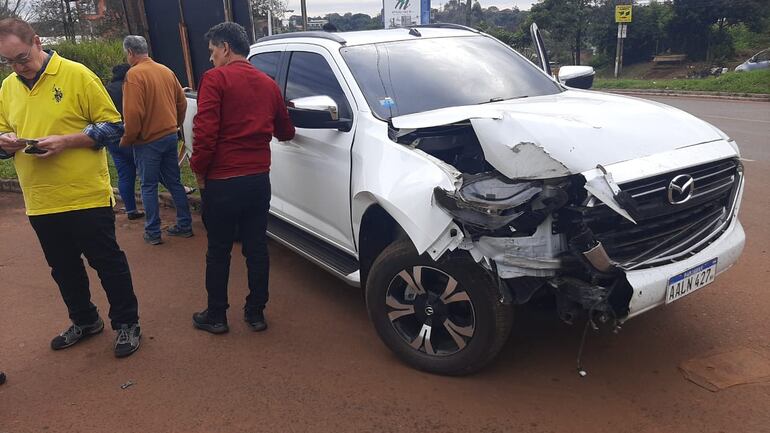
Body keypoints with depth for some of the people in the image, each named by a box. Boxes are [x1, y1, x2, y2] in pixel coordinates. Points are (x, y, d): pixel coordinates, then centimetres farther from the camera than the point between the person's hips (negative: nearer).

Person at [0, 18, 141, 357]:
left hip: (86, 197, -6)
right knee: (64, 269, 18)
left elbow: (113, 126, -10)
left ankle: (126, 324, 22)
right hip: (40, 203, 6)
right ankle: (85, 321, 38)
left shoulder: (77, 75, -8)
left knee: (108, 263, 5)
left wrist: (65, 141, -20)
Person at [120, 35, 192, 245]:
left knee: (149, 186, 5)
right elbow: (182, 102, 12)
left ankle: (153, 233, 10)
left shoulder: (134, 74, -14)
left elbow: (133, 114, -20)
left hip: (147, 141, -6)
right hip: (170, 136, 6)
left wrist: (126, 140, -7)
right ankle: (185, 225, 19)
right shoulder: (166, 71, 6)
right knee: (174, 182, 14)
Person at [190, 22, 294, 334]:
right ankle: (256, 312, 22)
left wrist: (199, 170, -4)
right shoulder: (268, 83, 10)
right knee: (256, 248, 12)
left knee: (218, 251, 9)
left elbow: (205, 131, -17)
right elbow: (285, 132, 19)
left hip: (222, 182, -5)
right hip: (259, 179, 5)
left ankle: (216, 316, 20)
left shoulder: (215, 78, -8)